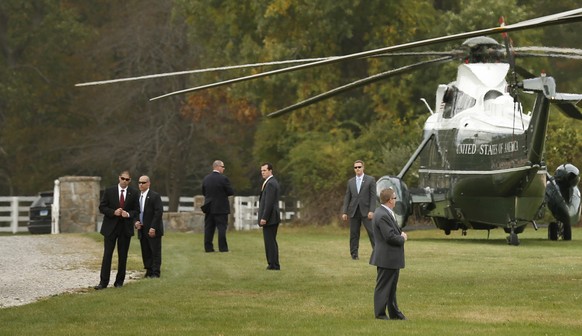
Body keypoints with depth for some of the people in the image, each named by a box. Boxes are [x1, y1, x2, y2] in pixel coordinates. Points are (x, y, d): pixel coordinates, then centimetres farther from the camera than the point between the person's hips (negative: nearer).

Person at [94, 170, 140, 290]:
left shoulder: (134, 193, 3)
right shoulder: (109, 191, 1)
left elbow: (136, 210, 5)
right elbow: (102, 207, 0)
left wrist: (128, 214, -16)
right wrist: (113, 212, -16)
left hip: (126, 228, 1)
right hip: (110, 227, -1)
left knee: (123, 256, 6)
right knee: (107, 255, -5)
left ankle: (119, 281, 15)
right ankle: (103, 282, -5)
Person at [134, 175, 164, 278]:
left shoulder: (155, 196, -8)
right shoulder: (138, 197, 14)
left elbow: (159, 212, -13)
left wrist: (153, 228, -18)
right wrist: (136, 221, 0)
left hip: (153, 230, -7)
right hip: (142, 230, 7)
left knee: (155, 251, -3)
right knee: (145, 252, 7)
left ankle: (155, 273, 0)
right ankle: (148, 271, 13)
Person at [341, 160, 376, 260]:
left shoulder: (370, 180, 3)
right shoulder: (351, 182, 14)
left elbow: (373, 196, -3)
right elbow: (347, 197, 13)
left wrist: (371, 211, -12)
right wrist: (344, 212, 5)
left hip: (366, 211, -4)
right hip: (354, 212, 4)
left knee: (372, 232, -9)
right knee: (354, 234, 3)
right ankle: (354, 254, 8)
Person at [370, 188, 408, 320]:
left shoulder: (387, 213, 11)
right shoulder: (382, 215, -22)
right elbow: (390, 237, -26)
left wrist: (401, 233, 1)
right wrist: (402, 238, -9)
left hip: (392, 258, 11)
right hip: (387, 257, -11)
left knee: (392, 286, 17)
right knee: (383, 286, -2)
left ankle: (394, 313, 25)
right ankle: (380, 313, 4)